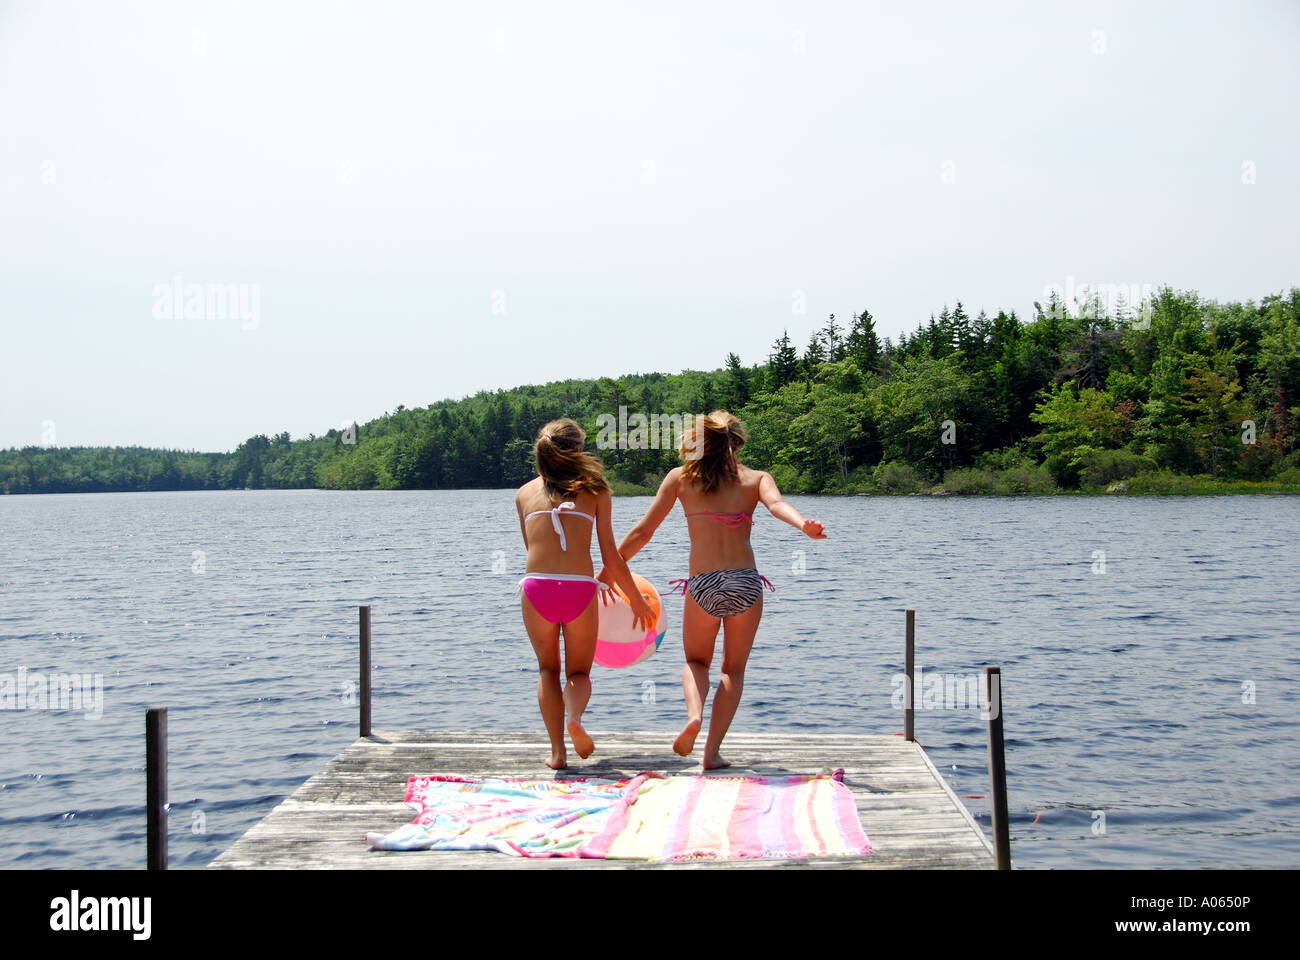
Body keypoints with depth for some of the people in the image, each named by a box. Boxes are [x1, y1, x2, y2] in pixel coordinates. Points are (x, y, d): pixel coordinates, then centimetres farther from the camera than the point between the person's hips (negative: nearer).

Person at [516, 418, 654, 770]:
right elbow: (611, 556, 8)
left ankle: (557, 750, 6)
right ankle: (575, 717, -16)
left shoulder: (525, 493, 15)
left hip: (536, 584, 1)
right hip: (580, 587, -1)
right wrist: (636, 600, 18)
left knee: (548, 669, 19)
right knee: (579, 672, 16)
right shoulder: (594, 490, 9)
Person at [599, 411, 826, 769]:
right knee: (733, 670, 18)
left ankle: (694, 714, -6)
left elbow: (643, 531, 10)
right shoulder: (756, 478, 10)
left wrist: (609, 570, 19)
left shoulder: (680, 477, 10)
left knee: (696, 661, 24)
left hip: (702, 586, 0)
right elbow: (776, 504, -13)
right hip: (746, 583, 0)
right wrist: (804, 525, -31)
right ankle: (713, 752, 8)